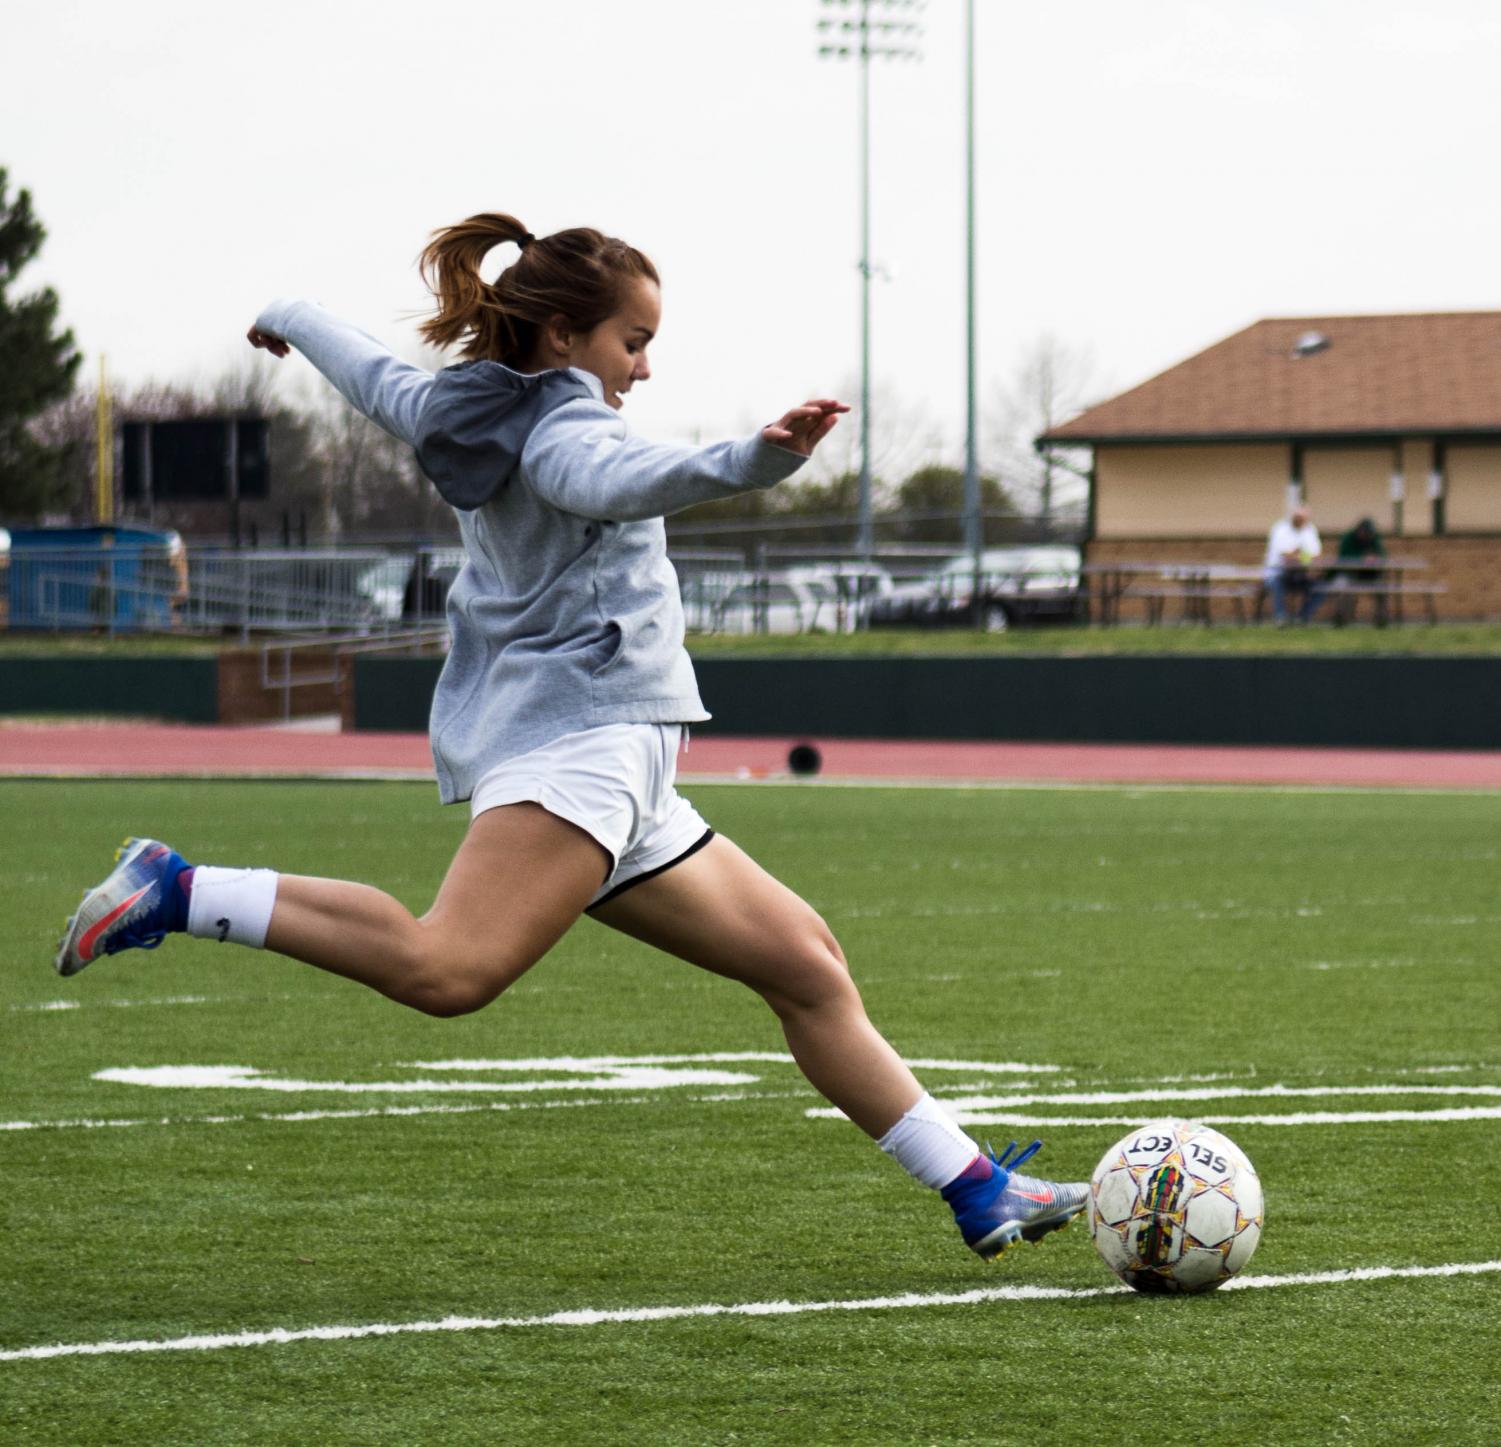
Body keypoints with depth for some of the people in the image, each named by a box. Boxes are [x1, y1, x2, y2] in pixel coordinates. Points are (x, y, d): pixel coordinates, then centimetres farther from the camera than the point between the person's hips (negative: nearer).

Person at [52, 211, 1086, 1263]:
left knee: (804, 963, 10)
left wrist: (291, 319, 62)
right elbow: (618, 480, -30)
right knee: (449, 969, -30)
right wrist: (756, 460, -46)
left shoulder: (465, 415, 21)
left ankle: (975, 1191, 10)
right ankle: (177, 893, -21)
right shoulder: (561, 426, -5)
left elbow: (376, 376, 41)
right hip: (576, 732, -11)